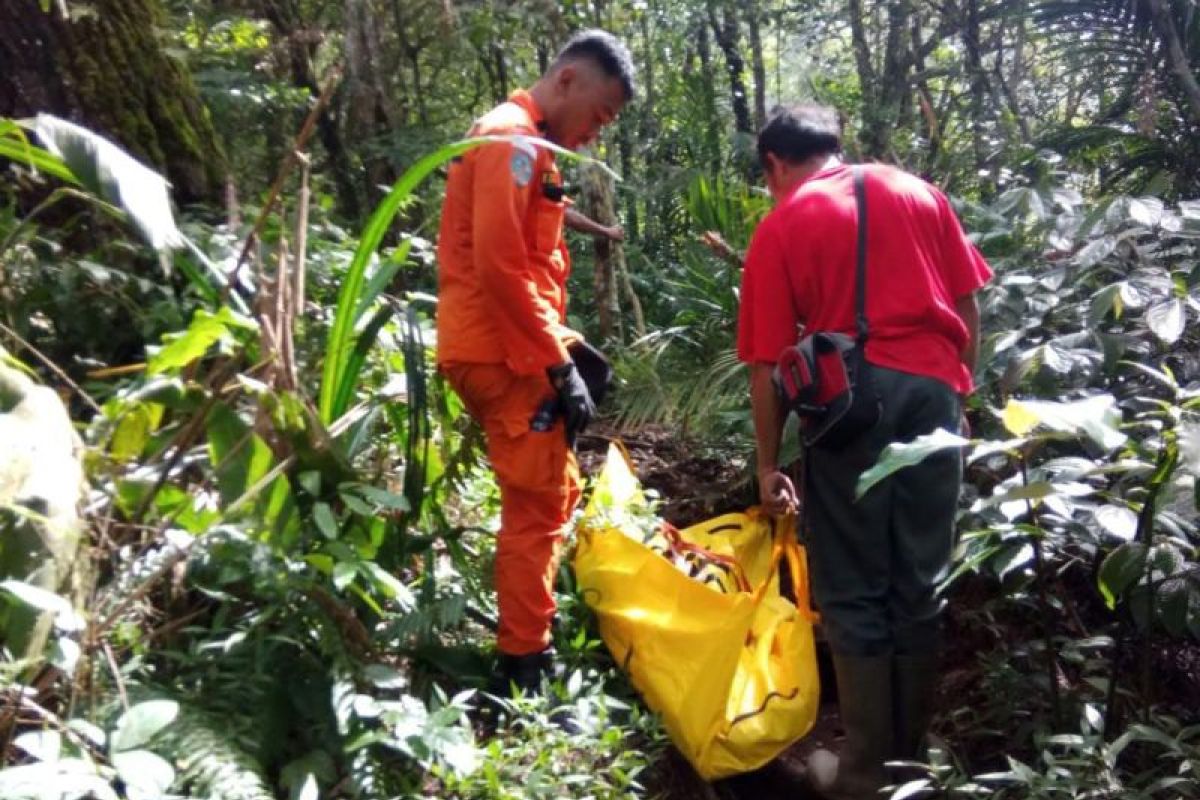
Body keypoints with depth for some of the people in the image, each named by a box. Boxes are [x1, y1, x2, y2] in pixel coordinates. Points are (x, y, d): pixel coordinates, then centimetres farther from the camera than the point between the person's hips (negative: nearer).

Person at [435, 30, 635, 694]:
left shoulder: (526, 144, 21)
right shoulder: (512, 140, -12)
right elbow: (499, 266, -22)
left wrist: (566, 344, 15)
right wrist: (560, 366, -20)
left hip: (516, 352, 10)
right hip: (505, 357, -10)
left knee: (555, 492, 18)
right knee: (536, 508, -6)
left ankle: (533, 630, 28)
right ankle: (524, 667, 3)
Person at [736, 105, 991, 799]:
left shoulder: (781, 226, 5)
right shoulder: (918, 191, 15)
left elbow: (768, 362, 1)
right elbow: (968, 306, 12)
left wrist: (769, 464, 6)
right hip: (934, 389, 4)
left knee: (853, 591, 6)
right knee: (921, 584, 12)